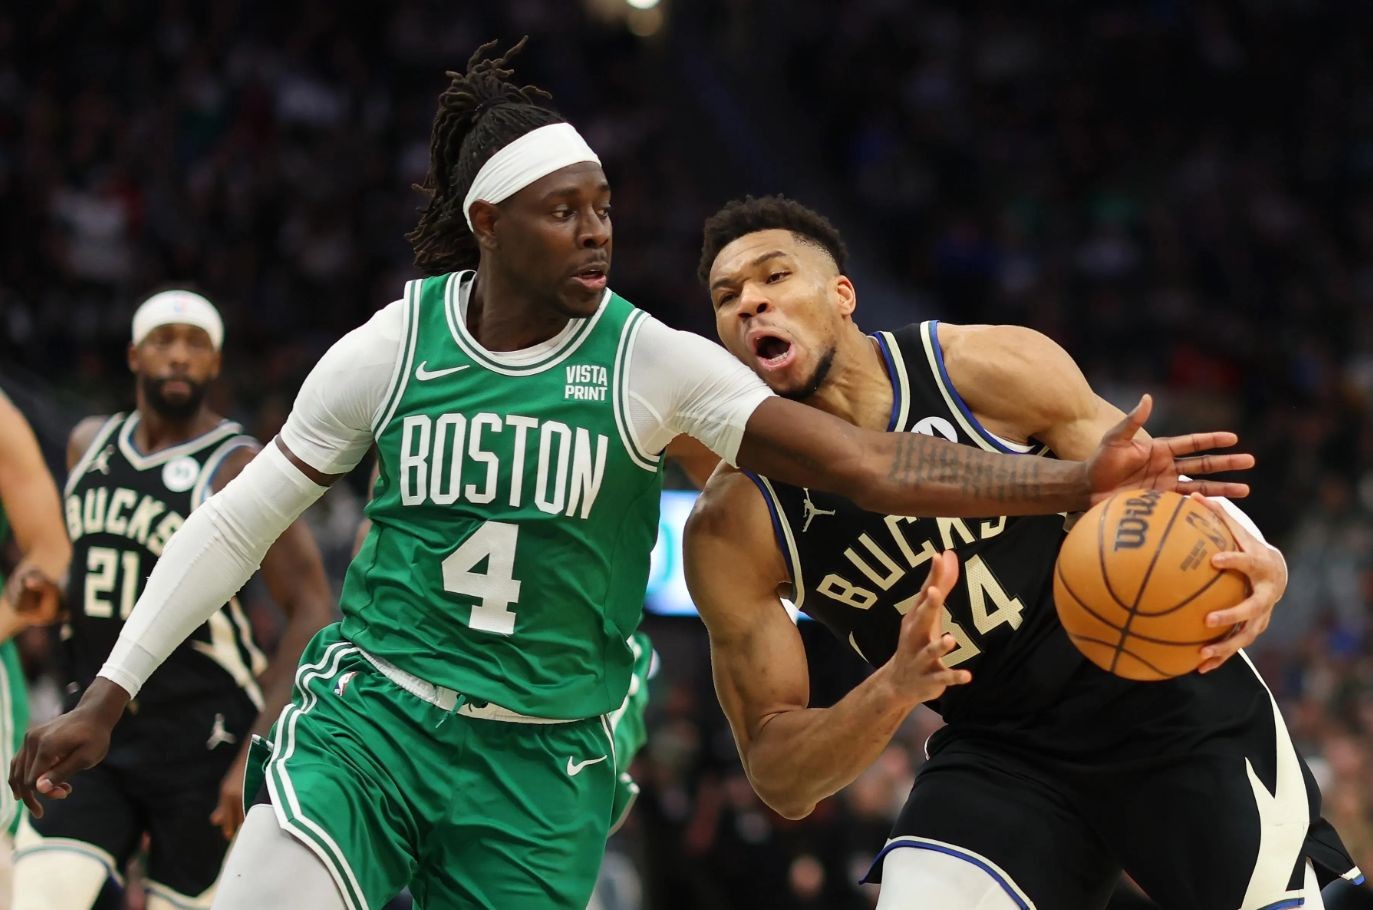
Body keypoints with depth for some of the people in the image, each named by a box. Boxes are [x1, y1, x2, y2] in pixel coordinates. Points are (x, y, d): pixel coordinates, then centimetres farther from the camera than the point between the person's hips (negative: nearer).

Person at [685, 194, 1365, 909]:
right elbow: (780, 780, -12)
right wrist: (894, 689, -33)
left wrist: (1257, 564, -31)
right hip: (995, 758, 1)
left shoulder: (991, 368, -14)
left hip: (1172, 708, -1)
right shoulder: (732, 530, -12)